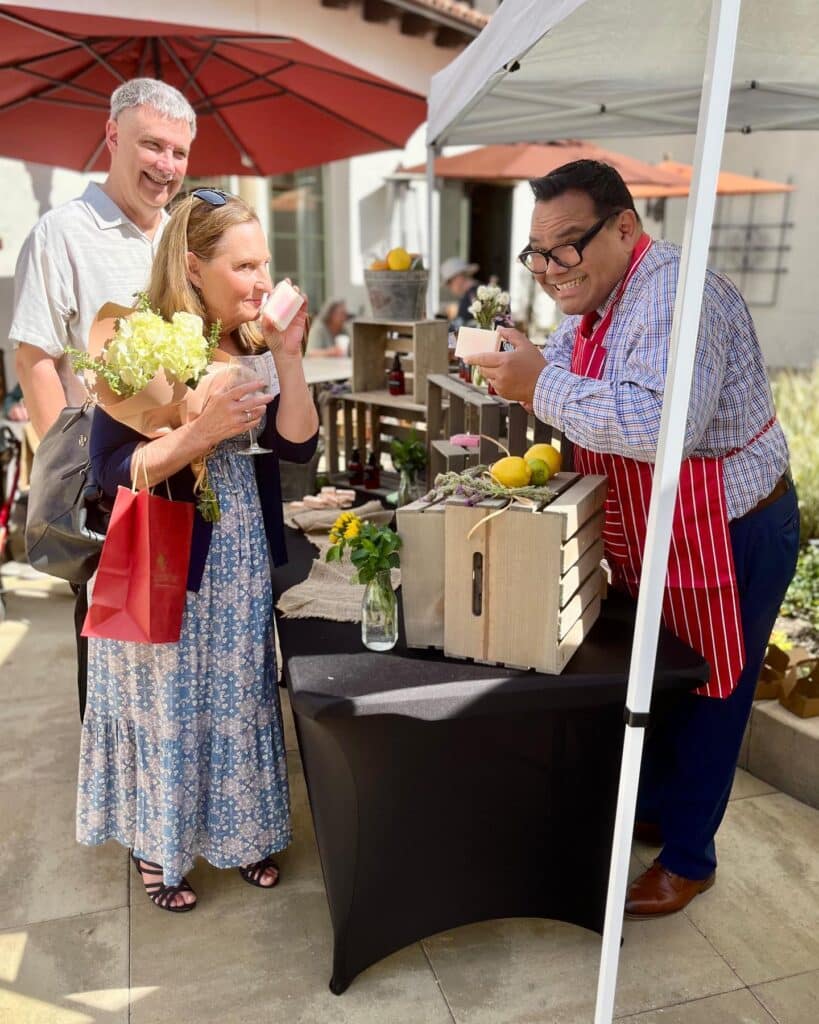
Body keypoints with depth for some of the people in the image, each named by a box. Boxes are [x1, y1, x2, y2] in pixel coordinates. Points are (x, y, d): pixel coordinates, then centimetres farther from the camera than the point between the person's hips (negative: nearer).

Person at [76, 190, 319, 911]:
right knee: (166, 705, 10)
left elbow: (299, 445, -5)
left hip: (241, 563, 5)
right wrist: (203, 432, -27)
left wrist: (287, 357, -14)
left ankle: (238, 831, 38)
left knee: (239, 699, 16)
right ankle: (157, 847, 34)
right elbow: (111, 470, -17)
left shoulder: (256, 345, 2)